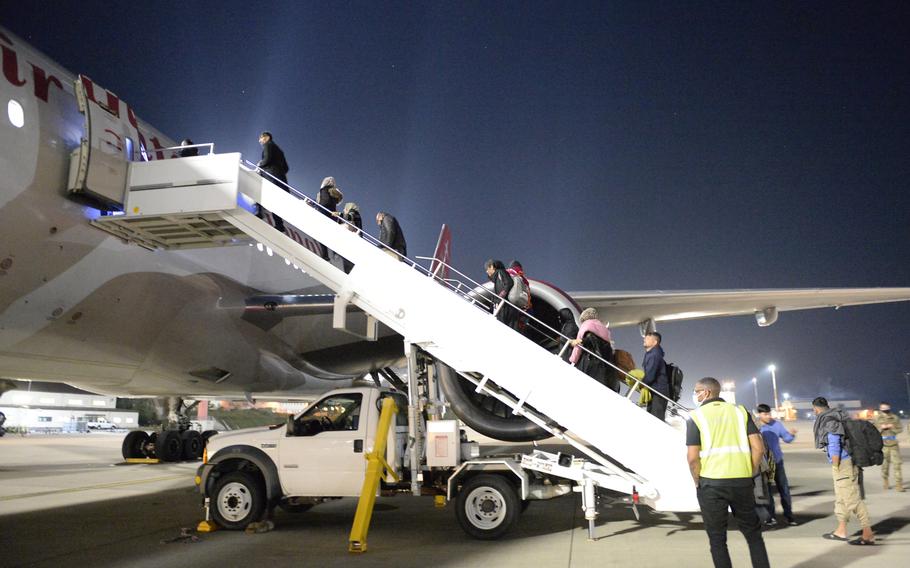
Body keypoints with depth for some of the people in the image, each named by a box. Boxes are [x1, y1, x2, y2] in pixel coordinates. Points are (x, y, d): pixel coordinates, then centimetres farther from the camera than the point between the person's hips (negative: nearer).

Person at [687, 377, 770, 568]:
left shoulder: (696, 417, -2)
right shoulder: (740, 411, 8)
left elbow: (693, 457, -10)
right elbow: (758, 448, 0)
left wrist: (697, 482, 4)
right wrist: (750, 474, 10)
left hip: (711, 483, -3)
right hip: (742, 481, 3)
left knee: (717, 539, 9)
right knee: (753, 534, 18)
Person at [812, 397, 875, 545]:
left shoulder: (828, 421, -14)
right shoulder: (839, 417, 14)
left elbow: (834, 445, -20)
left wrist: (835, 466, -14)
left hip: (843, 464, -10)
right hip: (847, 462, 10)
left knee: (853, 499, -5)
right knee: (841, 498, 17)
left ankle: (868, 535, -2)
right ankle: (841, 531, 25)